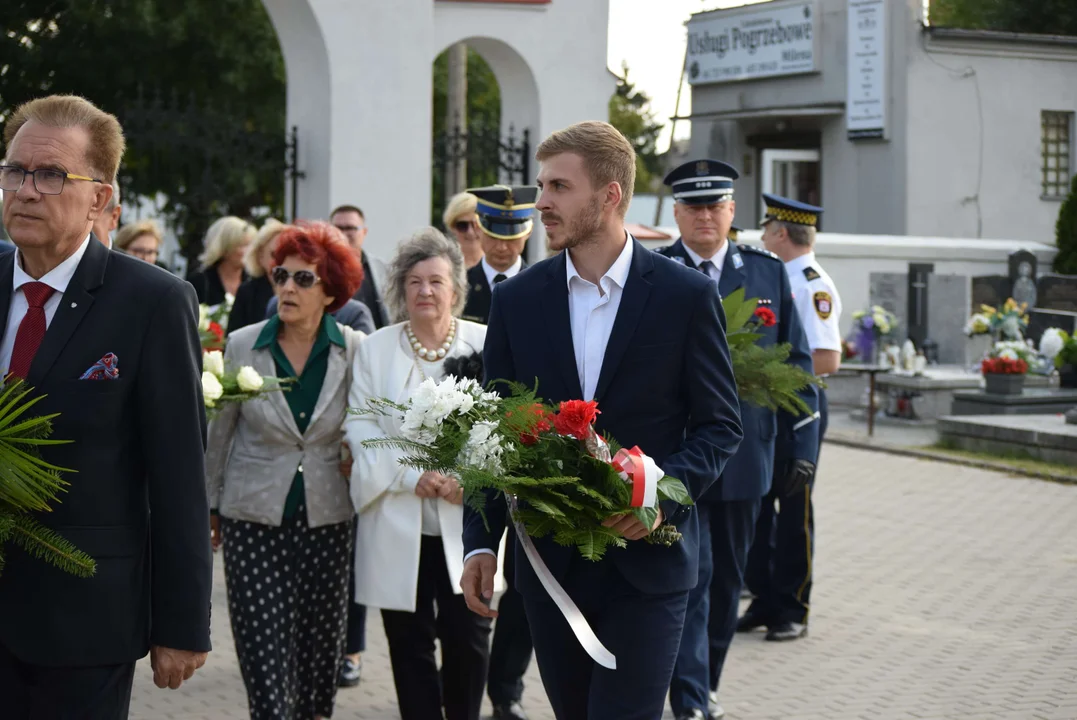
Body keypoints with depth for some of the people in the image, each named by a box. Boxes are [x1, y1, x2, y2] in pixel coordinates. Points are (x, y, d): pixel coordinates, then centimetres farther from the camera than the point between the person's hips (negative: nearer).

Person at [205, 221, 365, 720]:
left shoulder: (355, 351, -3)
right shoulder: (242, 346, -2)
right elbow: (218, 433, 7)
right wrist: (209, 506, 11)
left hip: (327, 515, 1)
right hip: (254, 514, 0)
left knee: (320, 635, 7)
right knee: (262, 641, -6)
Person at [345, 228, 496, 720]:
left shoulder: (486, 345, 2)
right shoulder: (375, 349, 7)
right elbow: (359, 424, 1)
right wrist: (411, 476, -12)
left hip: (467, 521, -1)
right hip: (398, 527, 1)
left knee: (468, 638, -1)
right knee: (409, 642, 5)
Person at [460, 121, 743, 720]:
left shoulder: (687, 295, -4)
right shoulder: (517, 300, 3)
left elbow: (721, 425, -1)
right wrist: (482, 543, -2)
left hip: (646, 563, -3)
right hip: (549, 562, 3)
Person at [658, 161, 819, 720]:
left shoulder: (769, 272, 6)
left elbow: (795, 361, 8)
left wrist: (802, 443, 3)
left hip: (744, 457, 4)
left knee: (727, 577, 14)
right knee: (690, 574, -7)